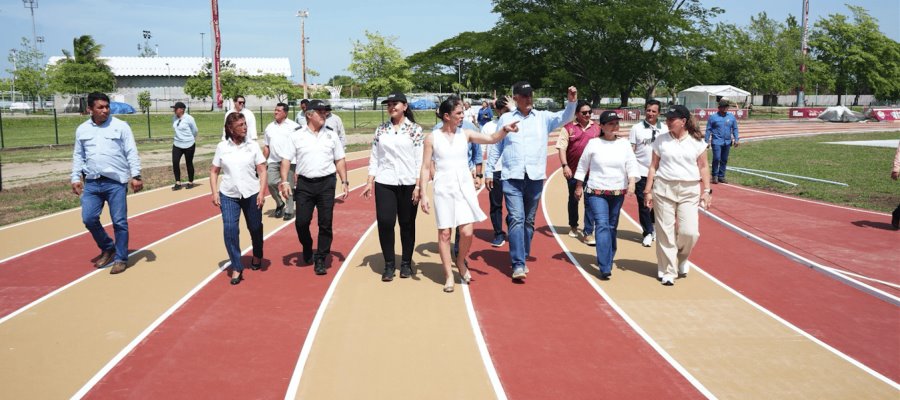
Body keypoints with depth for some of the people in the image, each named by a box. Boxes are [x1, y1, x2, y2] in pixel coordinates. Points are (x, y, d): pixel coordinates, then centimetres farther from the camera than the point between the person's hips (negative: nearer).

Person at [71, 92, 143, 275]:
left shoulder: (120, 126, -2)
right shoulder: (82, 130, 9)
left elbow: (131, 153, -3)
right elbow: (78, 156, 16)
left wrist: (136, 175, -10)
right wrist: (76, 178, 10)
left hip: (116, 182, -4)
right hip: (92, 183, 4)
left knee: (119, 222, -1)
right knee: (88, 218, 1)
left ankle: (121, 258, 13)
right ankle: (108, 248, 25)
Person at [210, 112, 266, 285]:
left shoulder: (252, 146, -3)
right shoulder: (222, 147, -1)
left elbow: (262, 171, -2)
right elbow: (214, 171, 6)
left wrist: (262, 192, -11)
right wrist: (214, 193, -4)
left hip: (251, 194, 0)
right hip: (228, 195, 0)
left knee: (255, 228, 13)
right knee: (229, 230, -10)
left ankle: (257, 256, 41)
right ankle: (237, 268, 2)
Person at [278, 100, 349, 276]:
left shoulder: (331, 135, 6)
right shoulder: (297, 136, 1)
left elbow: (339, 160, 10)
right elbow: (286, 160, 0)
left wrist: (344, 182, 3)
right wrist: (284, 182, -10)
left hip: (326, 183, 1)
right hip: (304, 184, -1)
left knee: (325, 223, 1)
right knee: (301, 221, 0)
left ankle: (321, 259, 12)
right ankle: (307, 249, 29)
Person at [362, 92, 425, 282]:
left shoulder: (415, 129, 0)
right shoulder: (381, 129, 9)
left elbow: (420, 159, -4)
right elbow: (374, 157, 10)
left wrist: (418, 185, -11)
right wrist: (370, 182, 4)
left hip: (408, 184, -2)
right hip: (384, 184, 2)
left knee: (407, 224, 6)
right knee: (385, 222, -4)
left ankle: (406, 263, 20)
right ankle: (389, 265, 9)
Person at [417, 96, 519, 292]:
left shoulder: (465, 134, 3)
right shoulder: (432, 138, -2)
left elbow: (491, 139, -6)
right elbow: (425, 167, -1)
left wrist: (505, 129, -24)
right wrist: (422, 193, -5)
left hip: (465, 187, 2)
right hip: (444, 188, -1)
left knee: (467, 232, -6)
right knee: (444, 232, 3)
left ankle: (461, 261, 25)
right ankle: (449, 275, 16)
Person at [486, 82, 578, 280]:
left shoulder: (543, 118, 9)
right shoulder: (505, 119, 8)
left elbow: (565, 117, -5)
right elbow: (496, 147, 11)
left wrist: (572, 102, -24)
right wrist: (489, 171, 8)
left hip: (535, 177, 2)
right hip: (512, 177, -2)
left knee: (529, 221, 10)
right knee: (516, 219, -11)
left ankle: (522, 259, 24)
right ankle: (518, 265, -13)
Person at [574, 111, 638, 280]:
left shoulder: (624, 144, 5)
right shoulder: (593, 144, -1)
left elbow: (632, 164, -2)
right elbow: (582, 166, 5)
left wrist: (632, 182, -18)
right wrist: (578, 187, 7)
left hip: (618, 193, 3)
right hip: (596, 192, -3)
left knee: (612, 227, 11)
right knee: (602, 226, -13)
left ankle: (608, 260, 27)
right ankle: (605, 268, -17)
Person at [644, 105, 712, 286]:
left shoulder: (697, 141, 3)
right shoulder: (661, 140, 4)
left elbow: (703, 167, 6)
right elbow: (653, 166, 6)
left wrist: (706, 190, 1)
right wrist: (648, 191, 2)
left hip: (689, 191, 0)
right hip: (663, 189, 0)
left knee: (689, 232, -7)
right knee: (665, 232, 1)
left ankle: (681, 258, 25)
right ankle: (667, 272, 14)